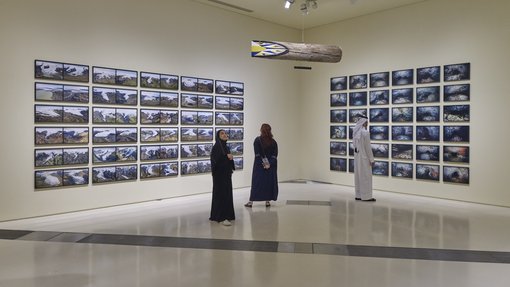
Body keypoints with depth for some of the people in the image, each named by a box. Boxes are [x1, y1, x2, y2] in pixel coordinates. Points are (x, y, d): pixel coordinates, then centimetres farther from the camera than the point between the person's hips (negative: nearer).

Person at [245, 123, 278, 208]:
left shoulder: (257, 140, -7)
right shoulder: (273, 141, 1)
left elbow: (258, 154, -12)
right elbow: (275, 155, -5)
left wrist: (264, 162, -9)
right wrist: (269, 163, -9)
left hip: (259, 165, -2)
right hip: (271, 166, 2)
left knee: (256, 182, 3)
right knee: (269, 182, 9)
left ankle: (251, 201, 4)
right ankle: (267, 201, 11)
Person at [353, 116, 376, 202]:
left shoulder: (355, 132, 6)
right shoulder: (365, 132, -17)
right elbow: (368, 146, -16)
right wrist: (371, 159, -10)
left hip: (357, 156, 8)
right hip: (364, 157, -8)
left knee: (358, 175, 12)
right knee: (365, 176, -1)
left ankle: (358, 195, 17)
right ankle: (366, 196, 4)